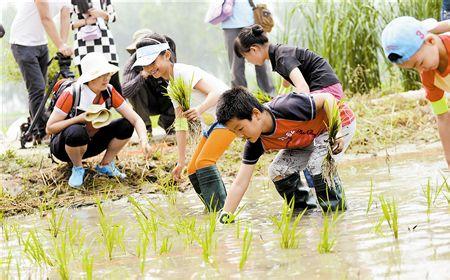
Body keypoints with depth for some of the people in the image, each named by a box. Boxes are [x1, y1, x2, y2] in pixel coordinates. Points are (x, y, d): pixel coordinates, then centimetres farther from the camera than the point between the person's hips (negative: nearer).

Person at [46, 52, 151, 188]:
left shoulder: (109, 92, -13)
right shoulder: (71, 94, -25)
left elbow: (136, 119, -14)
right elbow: (50, 128, -22)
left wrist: (144, 140, -33)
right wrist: (79, 118, -32)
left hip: (90, 144, 5)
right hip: (63, 146, -4)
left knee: (125, 126, -16)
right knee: (76, 132, -39)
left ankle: (105, 165, 4)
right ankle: (78, 169, -10)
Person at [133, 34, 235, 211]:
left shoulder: (185, 73, -18)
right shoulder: (171, 87, 10)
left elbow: (218, 92, -29)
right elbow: (180, 125, 11)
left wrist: (200, 109, -47)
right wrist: (181, 162, 8)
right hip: (210, 126, 10)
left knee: (203, 162, -21)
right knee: (193, 170, 6)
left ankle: (220, 209, -21)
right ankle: (213, 211, 12)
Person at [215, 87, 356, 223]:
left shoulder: (286, 109, -39)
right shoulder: (256, 143, -18)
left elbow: (327, 98, -28)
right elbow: (240, 183, -16)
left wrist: (337, 131, -36)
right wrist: (225, 216, -22)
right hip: (309, 138, 7)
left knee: (318, 164, -30)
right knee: (277, 171, -10)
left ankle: (337, 209, -8)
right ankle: (305, 207, 11)